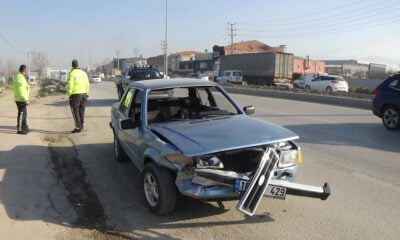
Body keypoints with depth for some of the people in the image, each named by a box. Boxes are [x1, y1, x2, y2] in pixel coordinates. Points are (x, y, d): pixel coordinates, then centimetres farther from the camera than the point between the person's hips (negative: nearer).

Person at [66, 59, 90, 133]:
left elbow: (70, 85, -15)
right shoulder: (84, 73, 9)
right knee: (81, 110, 13)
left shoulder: (71, 74, -10)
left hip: (75, 94, -6)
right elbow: (87, 84, 8)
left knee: (75, 111, -2)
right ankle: (81, 126, 18)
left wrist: (69, 94, -8)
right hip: (83, 94, 6)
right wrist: (87, 93, 14)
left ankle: (78, 127, -7)